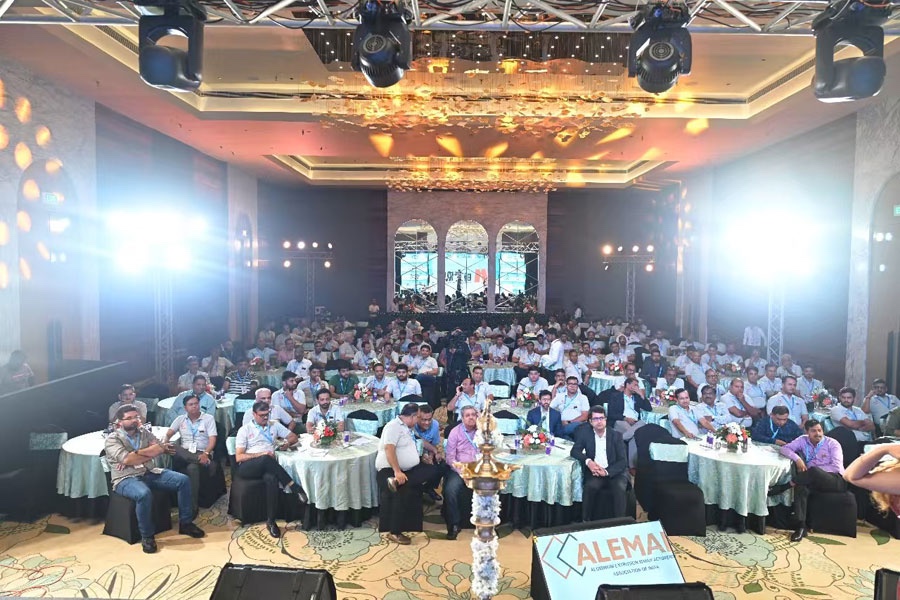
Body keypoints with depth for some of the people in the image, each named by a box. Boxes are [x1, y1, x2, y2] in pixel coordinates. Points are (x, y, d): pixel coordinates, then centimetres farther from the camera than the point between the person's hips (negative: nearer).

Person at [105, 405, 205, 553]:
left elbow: (160, 449, 0)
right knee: (144, 494, -39)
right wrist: (151, 451, -10)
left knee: (183, 480, -13)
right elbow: (126, 459, -19)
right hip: (126, 479, -6)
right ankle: (147, 536, -16)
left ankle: (185, 523, 0)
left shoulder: (144, 432, 13)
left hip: (150, 473, 6)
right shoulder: (112, 440, -3)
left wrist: (135, 455, -12)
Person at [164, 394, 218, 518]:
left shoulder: (208, 418, 3)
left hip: (202, 453, -3)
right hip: (184, 453, 3)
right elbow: (168, 434, 5)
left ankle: (192, 506, -28)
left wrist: (206, 454, -22)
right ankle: (206, 463, -37)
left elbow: (212, 439, -4)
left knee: (192, 468, -36)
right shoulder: (180, 419, 13)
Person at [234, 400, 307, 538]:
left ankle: (271, 521, -28)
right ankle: (294, 487, -32)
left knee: (272, 479, -36)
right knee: (265, 459, -37)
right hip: (248, 467, -2)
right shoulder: (245, 430, 8)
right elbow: (238, 457, -1)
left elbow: (294, 437, 23)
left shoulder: (275, 425, 17)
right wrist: (261, 454, -13)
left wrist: (287, 442, 1)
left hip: (267, 466, 2)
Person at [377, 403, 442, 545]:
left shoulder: (408, 428, 20)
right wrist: (397, 471, -29)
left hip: (409, 468, 9)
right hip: (390, 469, -8)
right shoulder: (394, 426, -10)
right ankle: (394, 533, -17)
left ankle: (397, 482, -24)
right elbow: (389, 449, -21)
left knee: (435, 472, -15)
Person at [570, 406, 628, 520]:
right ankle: (586, 521, -16)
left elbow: (622, 461, -4)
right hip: (594, 471, 0)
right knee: (591, 486, -30)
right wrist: (588, 461, -19)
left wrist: (607, 471, -21)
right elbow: (574, 451, 2)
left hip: (614, 472, 0)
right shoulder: (585, 433, 3)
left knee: (619, 488, -30)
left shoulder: (616, 435, 0)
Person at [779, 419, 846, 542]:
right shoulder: (803, 440, 11)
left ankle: (782, 487, -25)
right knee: (801, 487, -32)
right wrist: (797, 458, -12)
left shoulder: (832, 443, 1)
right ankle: (801, 527, -30)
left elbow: (837, 467, -10)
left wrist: (814, 469, -15)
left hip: (835, 480, -4)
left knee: (814, 472, -38)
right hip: (813, 481, 4)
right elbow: (785, 448, 6)